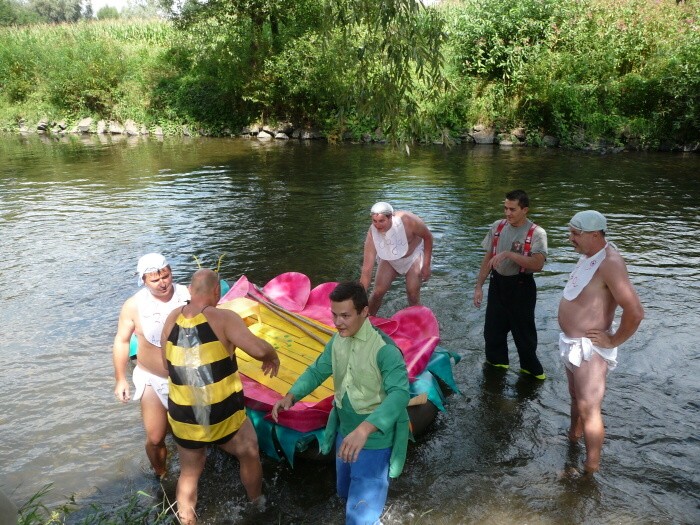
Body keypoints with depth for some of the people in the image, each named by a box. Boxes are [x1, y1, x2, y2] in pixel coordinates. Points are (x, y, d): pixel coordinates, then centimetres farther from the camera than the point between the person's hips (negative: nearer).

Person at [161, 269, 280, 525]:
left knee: (189, 473, 25)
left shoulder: (172, 318, -3)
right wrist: (272, 356, -9)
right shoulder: (223, 318, -18)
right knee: (250, 455, 26)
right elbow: (257, 348, -30)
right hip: (223, 416, -3)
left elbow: (167, 365, 8)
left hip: (183, 417, 4)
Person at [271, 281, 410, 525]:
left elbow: (400, 393, -40)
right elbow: (317, 371, 7)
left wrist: (364, 429, -55)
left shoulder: (383, 348, -28)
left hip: (375, 440, -7)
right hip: (345, 432, 8)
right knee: (345, 492, 30)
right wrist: (290, 396, -12)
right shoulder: (338, 340, -4)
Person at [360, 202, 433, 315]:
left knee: (413, 294, -10)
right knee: (378, 293, -5)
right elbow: (367, 270, -29)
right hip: (389, 259, 1)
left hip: (413, 256, -1)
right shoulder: (372, 234, -31)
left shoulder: (407, 220, -37)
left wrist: (426, 265, -16)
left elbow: (428, 237, -18)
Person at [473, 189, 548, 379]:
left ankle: (530, 367, 33)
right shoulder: (497, 227, -1)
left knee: (523, 330, 11)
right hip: (498, 283, 5)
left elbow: (537, 264, -28)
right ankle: (497, 362, 39)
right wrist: (479, 286, 5)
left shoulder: (536, 233, -15)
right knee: (492, 328, 16)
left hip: (521, 286, -4)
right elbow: (488, 258, 6)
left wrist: (508, 254, -33)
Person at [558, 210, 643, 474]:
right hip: (572, 343, 10)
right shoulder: (588, 255, 4)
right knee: (576, 396, 27)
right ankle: (573, 436, 48)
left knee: (589, 409, 1)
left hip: (589, 349, -10)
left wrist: (613, 340, -19)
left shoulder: (609, 263, -25)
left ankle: (591, 467, 15)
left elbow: (635, 312, -32)